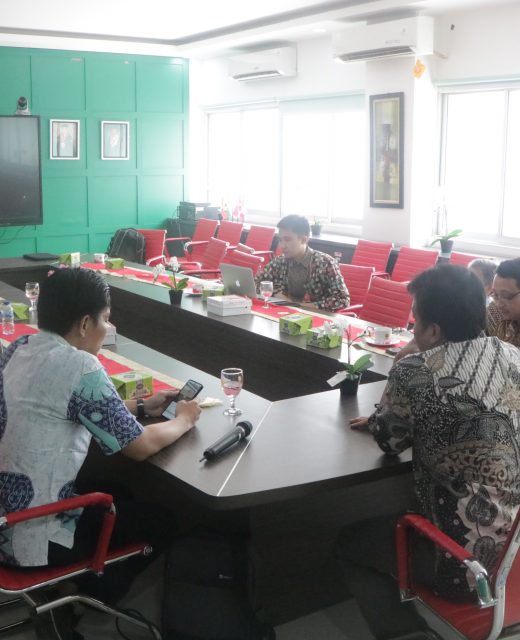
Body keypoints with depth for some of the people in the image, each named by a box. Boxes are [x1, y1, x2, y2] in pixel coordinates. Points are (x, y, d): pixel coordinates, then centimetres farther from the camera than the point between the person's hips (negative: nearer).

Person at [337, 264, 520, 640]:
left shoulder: (416, 371, -21)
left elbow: (390, 442, -3)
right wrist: (382, 420, 21)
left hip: (465, 562, -7)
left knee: (351, 542, 19)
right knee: (390, 521, 30)